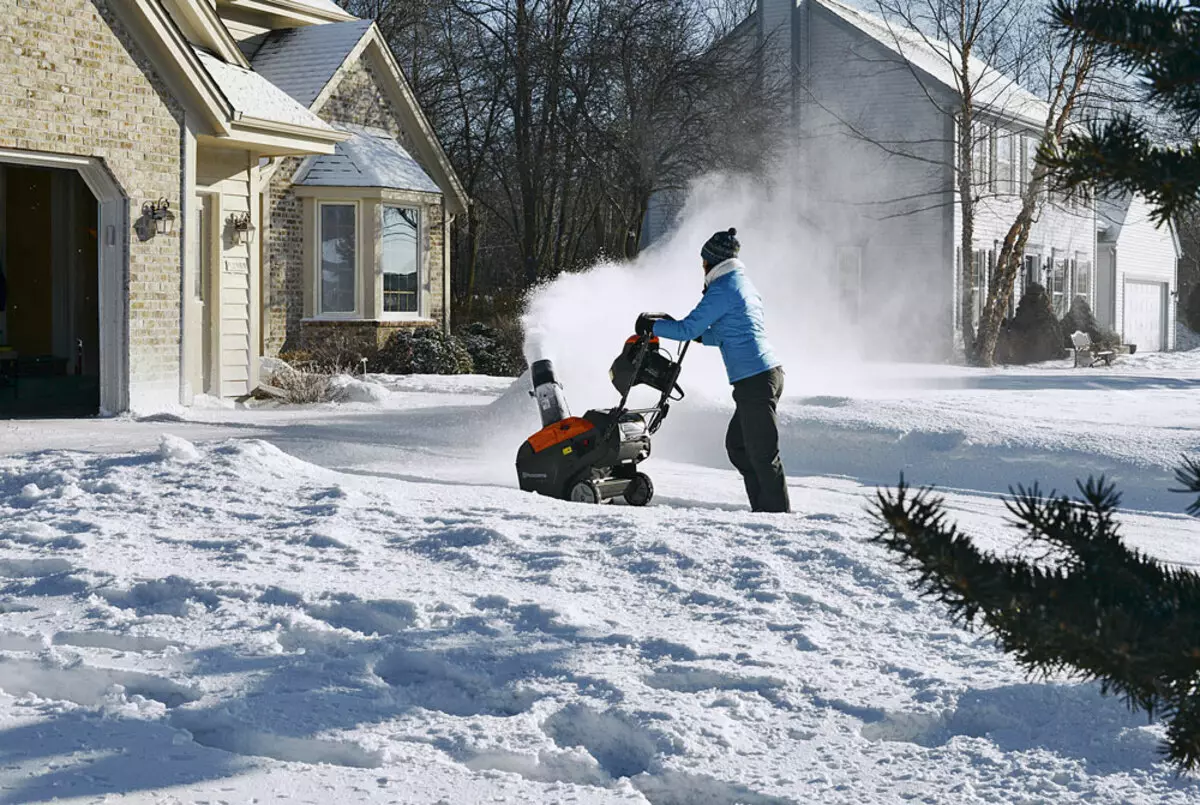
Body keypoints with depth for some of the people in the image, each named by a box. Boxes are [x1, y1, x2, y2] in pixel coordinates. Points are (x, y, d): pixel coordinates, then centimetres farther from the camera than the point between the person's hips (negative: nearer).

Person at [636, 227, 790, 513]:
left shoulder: (723, 289, -11)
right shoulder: (743, 283, 19)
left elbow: (688, 329, -10)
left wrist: (652, 325, 2)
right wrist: (701, 335, 24)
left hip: (755, 380, -10)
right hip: (767, 373, 10)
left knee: (762, 454, -5)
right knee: (737, 445, 16)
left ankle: (779, 513, -2)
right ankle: (763, 508, 16)